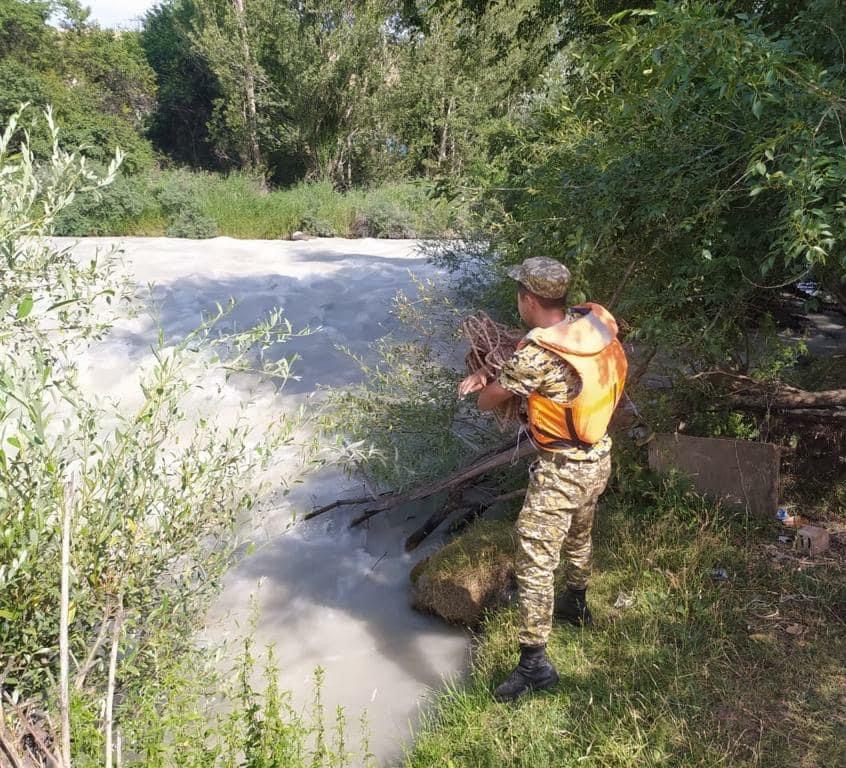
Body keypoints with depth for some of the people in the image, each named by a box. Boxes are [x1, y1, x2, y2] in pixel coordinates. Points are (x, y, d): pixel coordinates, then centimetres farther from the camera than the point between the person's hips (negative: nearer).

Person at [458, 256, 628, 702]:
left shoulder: (537, 353, -27)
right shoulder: (595, 324, -3)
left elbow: (487, 401, -12)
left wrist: (487, 387, 10)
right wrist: (491, 374, -7)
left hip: (561, 471, -9)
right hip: (599, 459, 9)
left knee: (534, 562, -1)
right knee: (578, 537, 30)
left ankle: (534, 663, 6)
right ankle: (575, 606, 53)